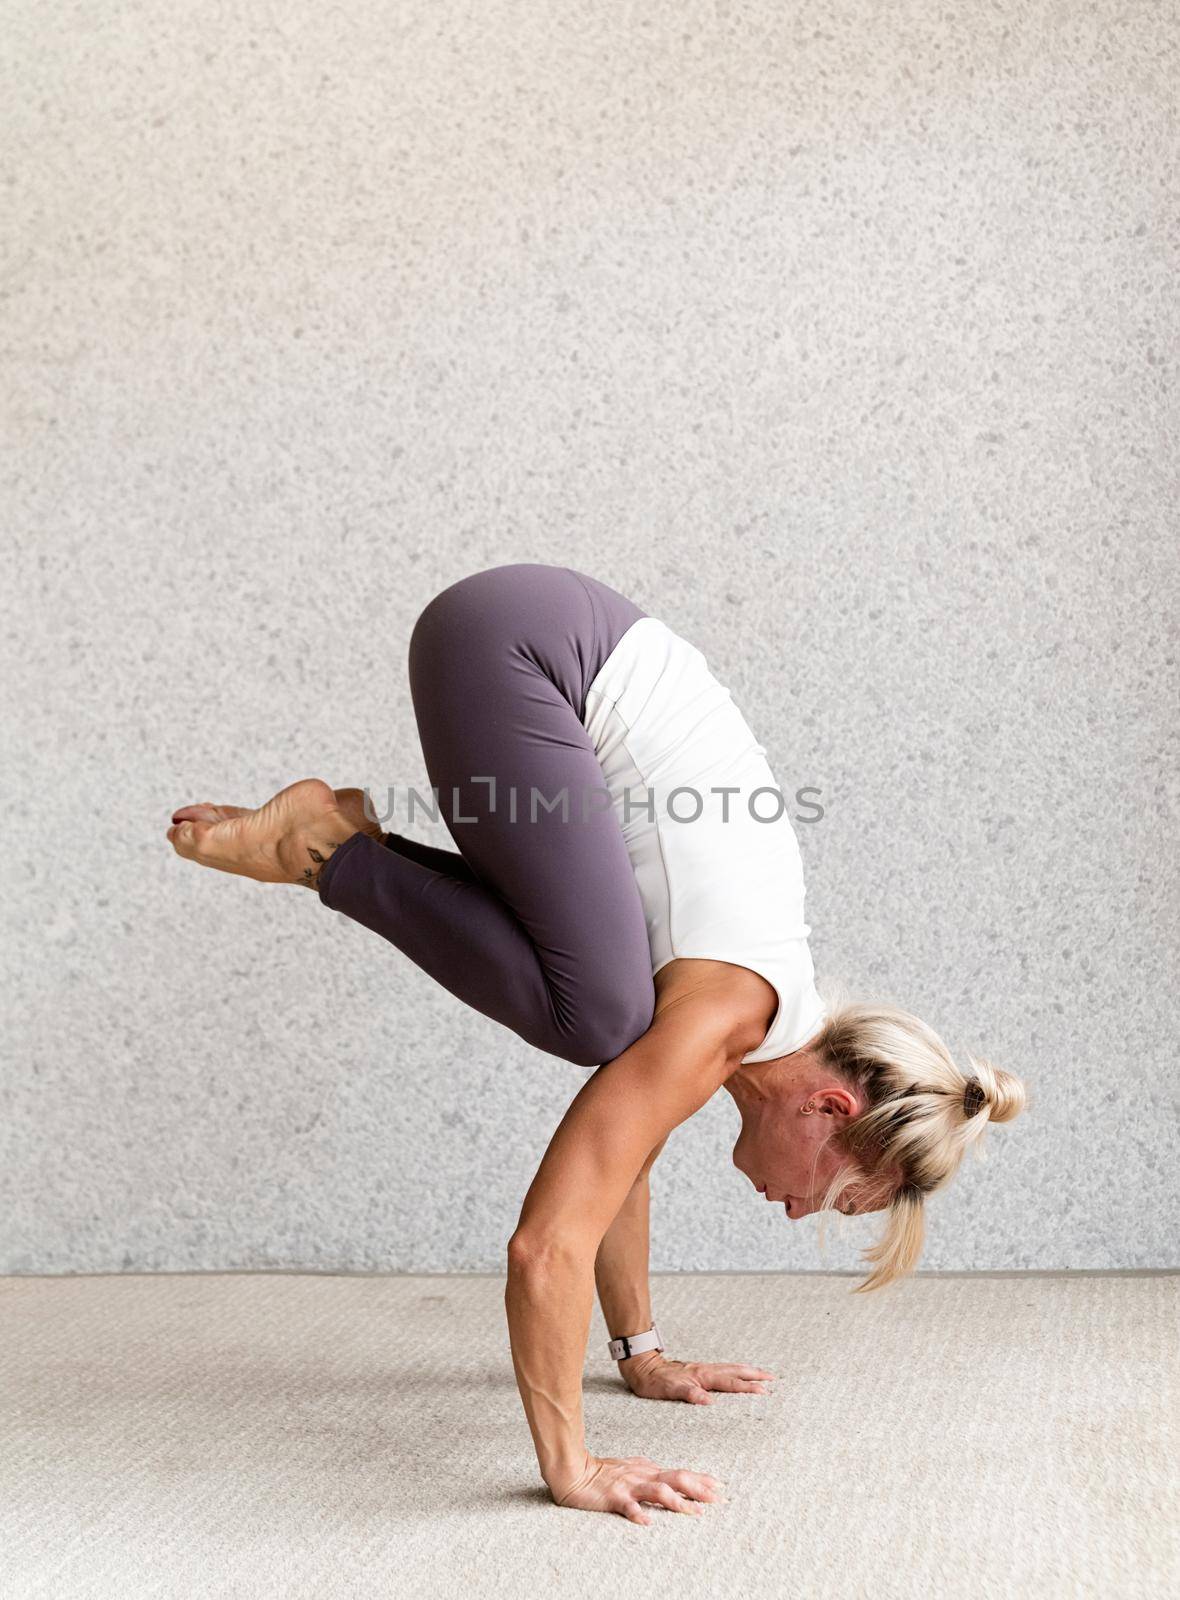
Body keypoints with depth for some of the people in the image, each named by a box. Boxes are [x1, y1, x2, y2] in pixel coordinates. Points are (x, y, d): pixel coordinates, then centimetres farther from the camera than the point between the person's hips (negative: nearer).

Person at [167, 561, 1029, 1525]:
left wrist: (642, 1353, 25)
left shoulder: (748, 998, 9)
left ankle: (340, 846, 10)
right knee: (600, 1021, -17)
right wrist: (569, 1470, -16)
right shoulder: (723, 1021, -16)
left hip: (570, 653, 8)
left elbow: (615, 1144, 21)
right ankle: (332, 844, -6)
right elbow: (546, 1250, -23)